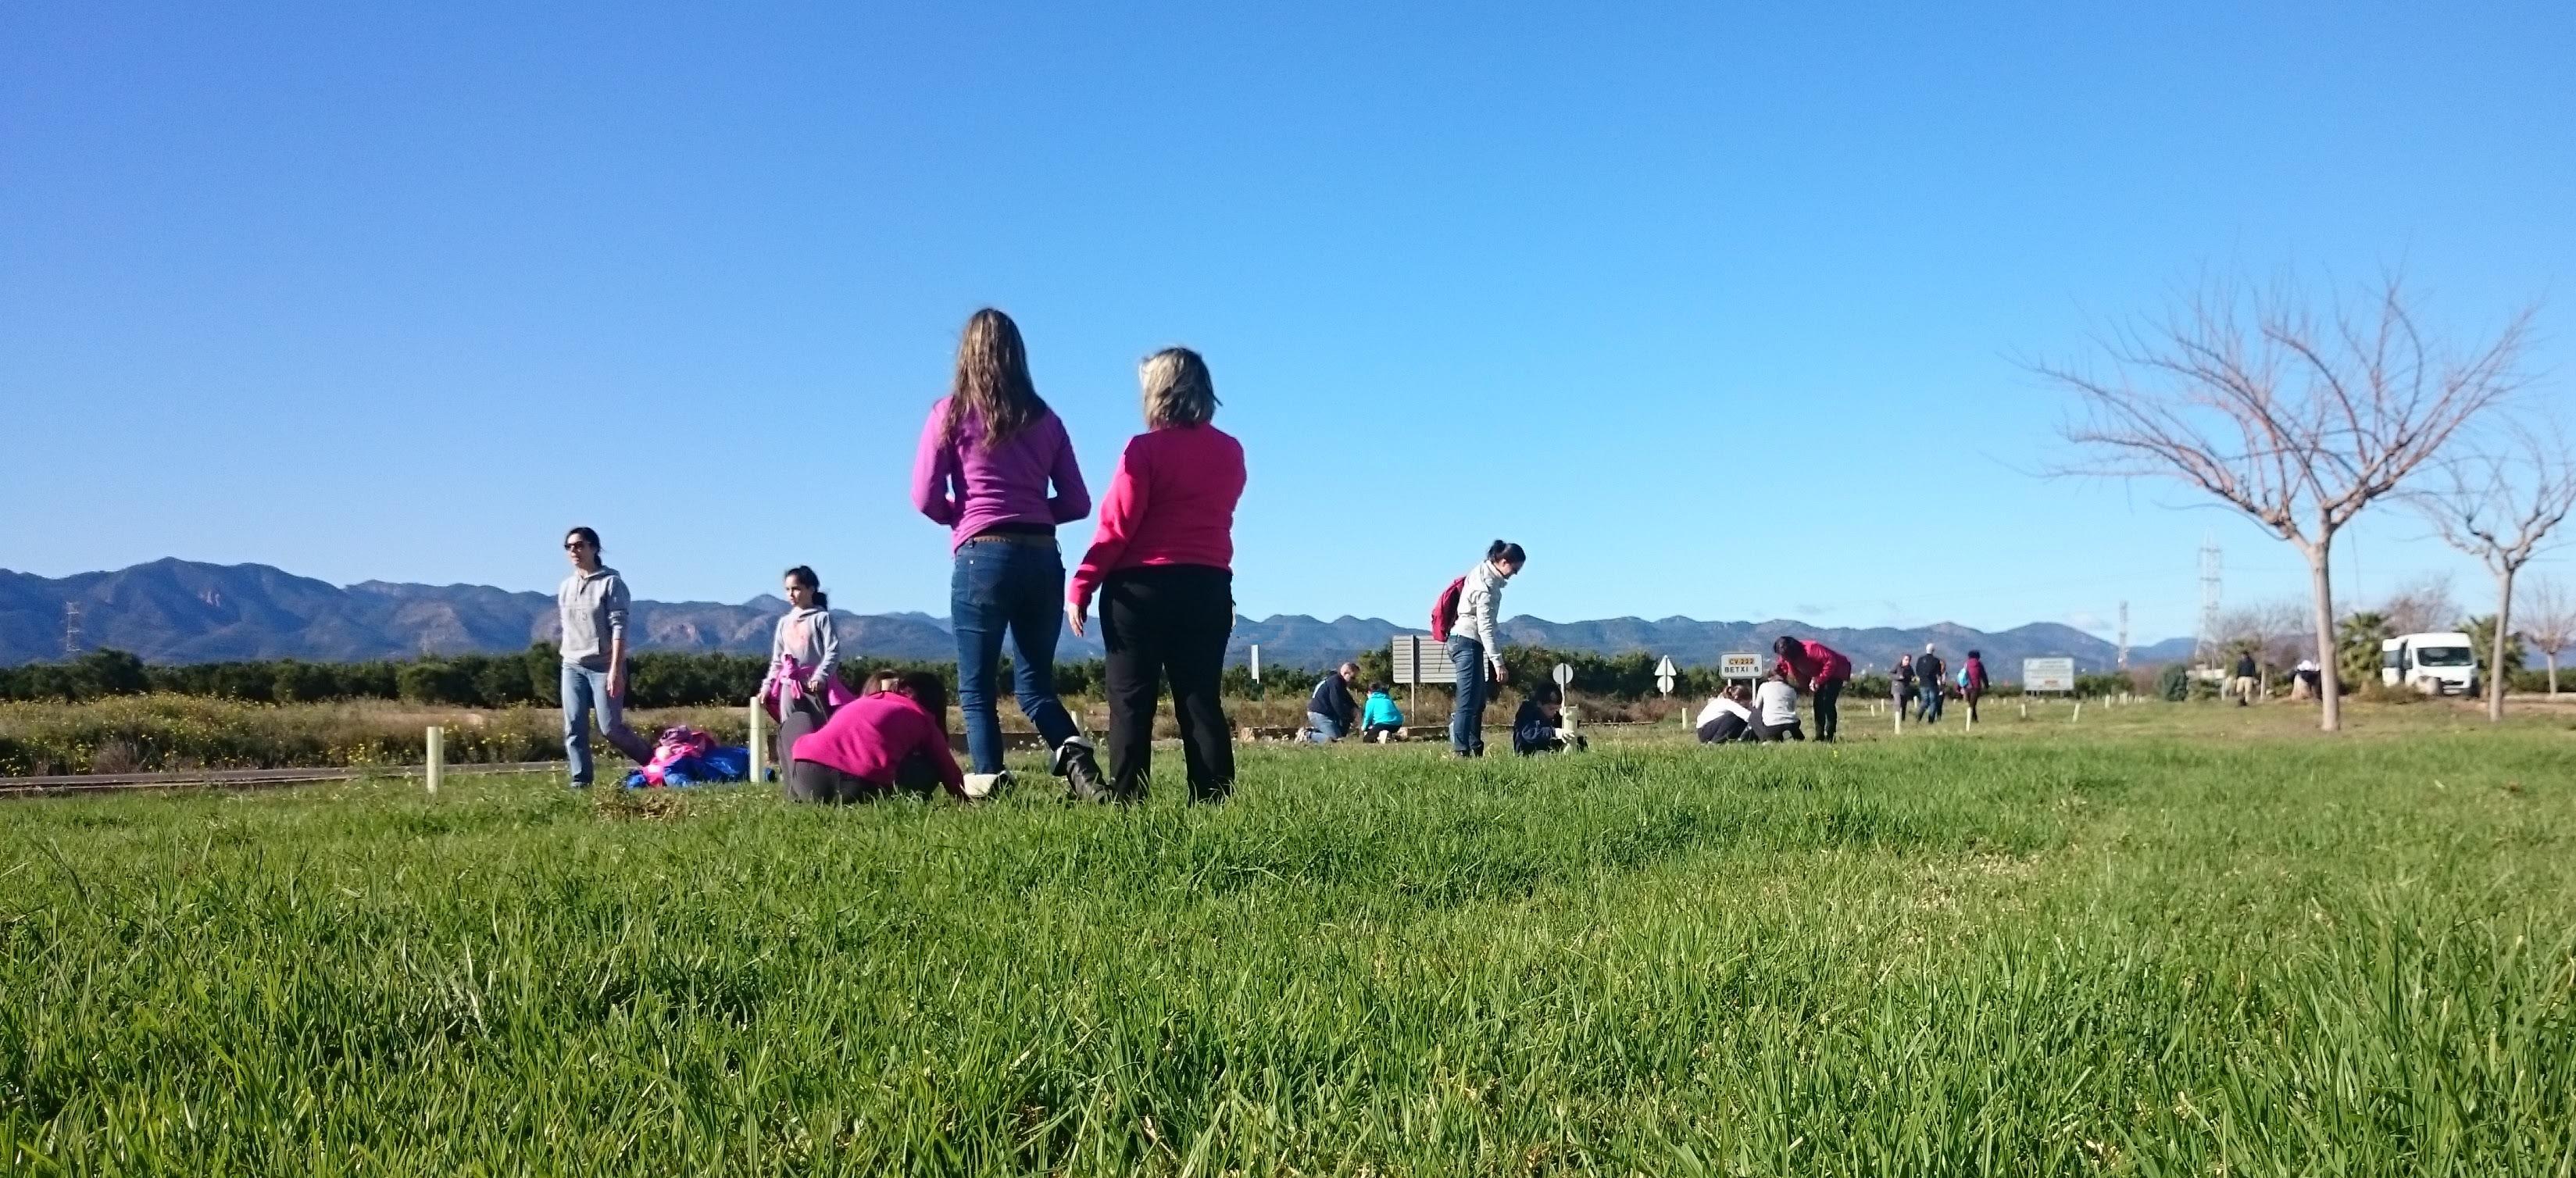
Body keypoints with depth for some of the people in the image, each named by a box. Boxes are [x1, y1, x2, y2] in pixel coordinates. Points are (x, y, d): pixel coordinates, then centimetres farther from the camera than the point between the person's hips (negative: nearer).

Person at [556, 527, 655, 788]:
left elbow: (619, 628, -13)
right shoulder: (565, 586, 12)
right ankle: (580, 782, 4)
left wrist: (616, 670, -20)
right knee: (574, 729, 0)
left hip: (604, 666, -6)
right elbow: (562, 627, 18)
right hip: (572, 667, 6)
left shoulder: (611, 582, -7)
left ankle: (654, 762, 13)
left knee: (611, 729, -6)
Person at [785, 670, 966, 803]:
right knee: (930, 769, 25)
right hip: (861, 788, -3)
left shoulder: (860, 702, 37)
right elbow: (950, 773, 33)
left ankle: (796, 795, 21)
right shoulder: (924, 720, 25)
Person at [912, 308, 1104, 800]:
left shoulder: (951, 413, 2)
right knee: (1036, 684, 13)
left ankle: (989, 786, -6)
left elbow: (926, 498, -1)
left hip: (983, 557, -3)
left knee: (977, 689, 5)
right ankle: (1075, 754, -12)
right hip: (1043, 558, 4)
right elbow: (1076, 503, 10)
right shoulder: (1044, 419, 11)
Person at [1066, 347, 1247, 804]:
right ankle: (1214, 797, 2)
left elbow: (1117, 526, -11)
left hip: (1140, 587, -4)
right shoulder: (1230, 452, 8)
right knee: (1201, 699, 6)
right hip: (1209, 586, 5)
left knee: (1131, 701, 1)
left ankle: (1126, 800, -1)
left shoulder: (1145, 449, -8)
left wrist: (1080, 587, -7)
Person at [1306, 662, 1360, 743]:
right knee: (1335, 738, -20)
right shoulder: (1335, 681, -17)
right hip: (1319, 714, -11)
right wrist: (1351, 719, -12)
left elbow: (1347, 700, 22)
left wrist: (1355, 708, 1)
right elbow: (1338, 705, -21)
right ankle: (1308, 735, -10)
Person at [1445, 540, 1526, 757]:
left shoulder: (1483, 570, 10)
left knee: (1478, 701, 12)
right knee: (1469, 702, -13)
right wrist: (1498, 662, -25)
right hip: (1468, 643, -11)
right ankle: (1460, 751, -16)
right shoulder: (1487, 585, -20)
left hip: (1466, 643, 11)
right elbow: (1485, 627, -24)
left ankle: (1476, 750, 16)